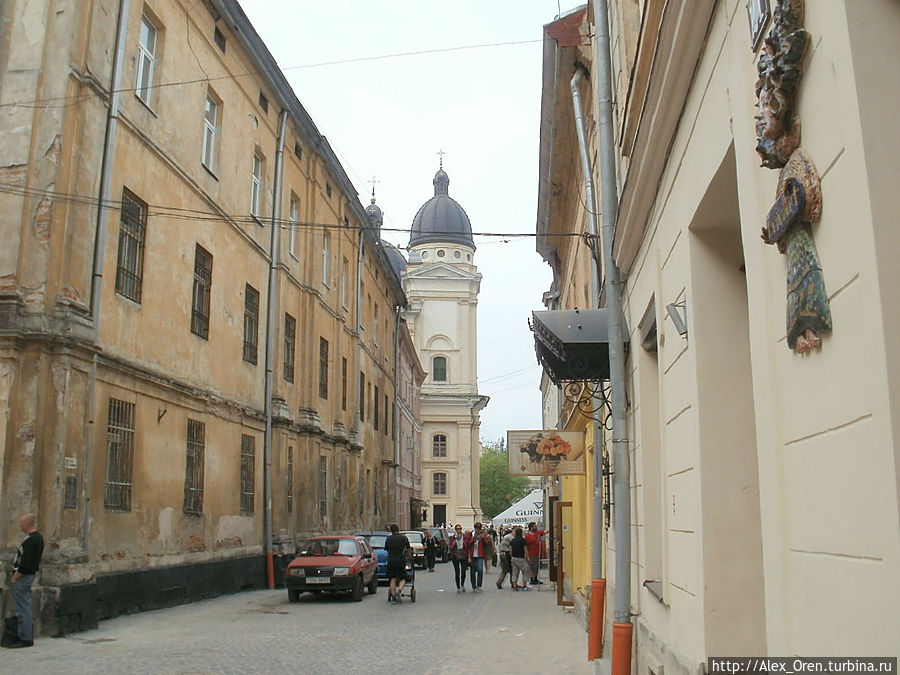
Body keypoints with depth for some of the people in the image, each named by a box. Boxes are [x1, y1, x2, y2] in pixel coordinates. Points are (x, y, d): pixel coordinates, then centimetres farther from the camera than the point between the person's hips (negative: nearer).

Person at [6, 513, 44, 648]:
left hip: (23, 577, -10)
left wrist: (14, 578, -14)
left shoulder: (30, 540, -20)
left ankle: (25, 639, 0)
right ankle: (28, 637, 21)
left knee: (23, 609, -4)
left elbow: (25, 564, -24)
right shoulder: (38, 537, 11)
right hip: (30, 575, 10)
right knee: (26, 608, 16)